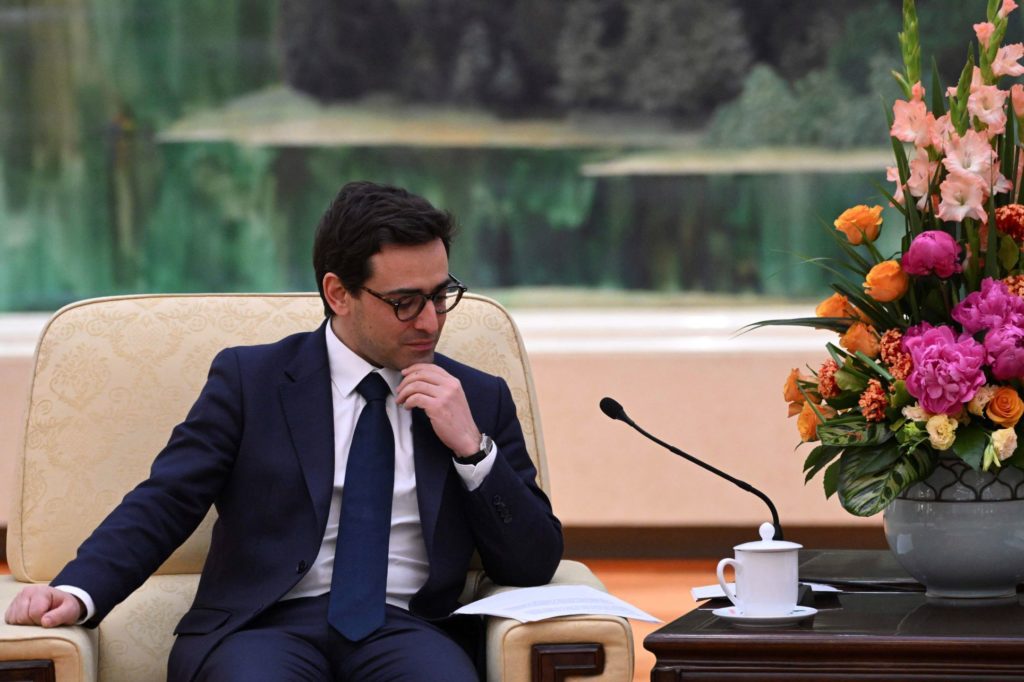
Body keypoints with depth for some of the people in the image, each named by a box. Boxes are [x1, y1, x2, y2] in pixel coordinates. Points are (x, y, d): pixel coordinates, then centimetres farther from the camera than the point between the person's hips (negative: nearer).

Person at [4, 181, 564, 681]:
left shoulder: (480, 399, 16)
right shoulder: (249, 378, 10)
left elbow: (534, 565, 13)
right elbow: (163, 505, 2)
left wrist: (473, 447, -2)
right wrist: (76, 591, -16)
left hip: (406, 628, 1)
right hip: (269, 623, -1)